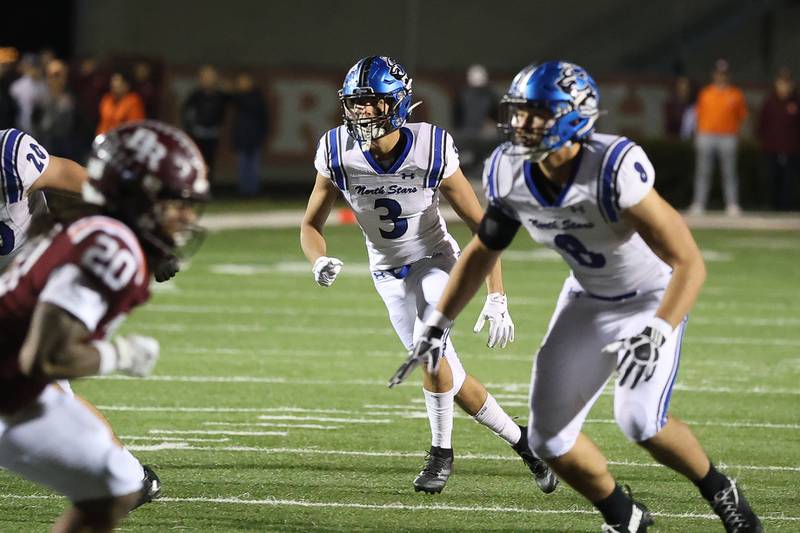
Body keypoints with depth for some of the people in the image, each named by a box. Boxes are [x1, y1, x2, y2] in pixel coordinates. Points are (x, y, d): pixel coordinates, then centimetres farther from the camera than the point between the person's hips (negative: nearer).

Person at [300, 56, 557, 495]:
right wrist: (319, 262, -30)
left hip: (435, 261, -3)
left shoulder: (431, 151, -24)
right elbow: (311, 226, -6)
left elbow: (482, 226, -16)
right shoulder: (339, 155, -18)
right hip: (389, 274, 3)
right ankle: (520, 440, 23)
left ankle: (441, 452, -10)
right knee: (449, 380, 1)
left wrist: (497, 299, -20)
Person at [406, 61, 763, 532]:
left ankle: (721, 493, 2)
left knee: (640, 420, -25)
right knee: (549, 436, -2)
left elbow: (689, 262, -33)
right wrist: (439, 323, -1)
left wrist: (657, 334, -45)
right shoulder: (510, 174, -16)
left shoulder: (615, 171, -35)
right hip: (588, 300, 6)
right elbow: (483, 251, 4)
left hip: (655, 298, -6)